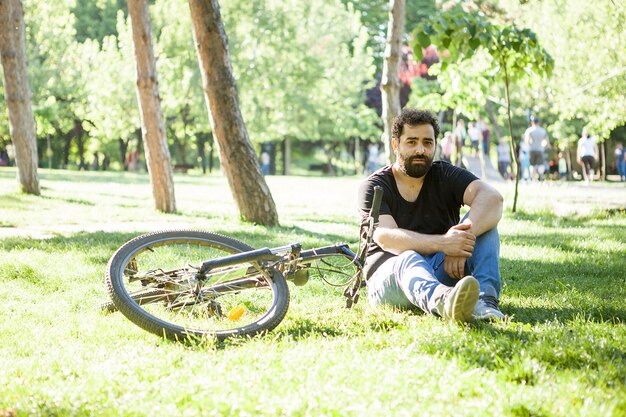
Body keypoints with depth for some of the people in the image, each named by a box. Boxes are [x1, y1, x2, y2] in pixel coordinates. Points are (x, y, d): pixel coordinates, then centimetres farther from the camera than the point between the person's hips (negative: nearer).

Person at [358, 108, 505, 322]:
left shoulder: (445, 175, 6)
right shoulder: (374, 187, 1)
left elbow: (492, 199, -14)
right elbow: (386, 237, -19)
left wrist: (464, 237, -33)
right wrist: (442, 243, -35)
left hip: (443, 271, 3)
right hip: (388, 277, -3)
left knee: (484, 224, -16)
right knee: (408, 259, -37)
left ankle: (484, 300, -39)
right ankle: (443, 302, -72)